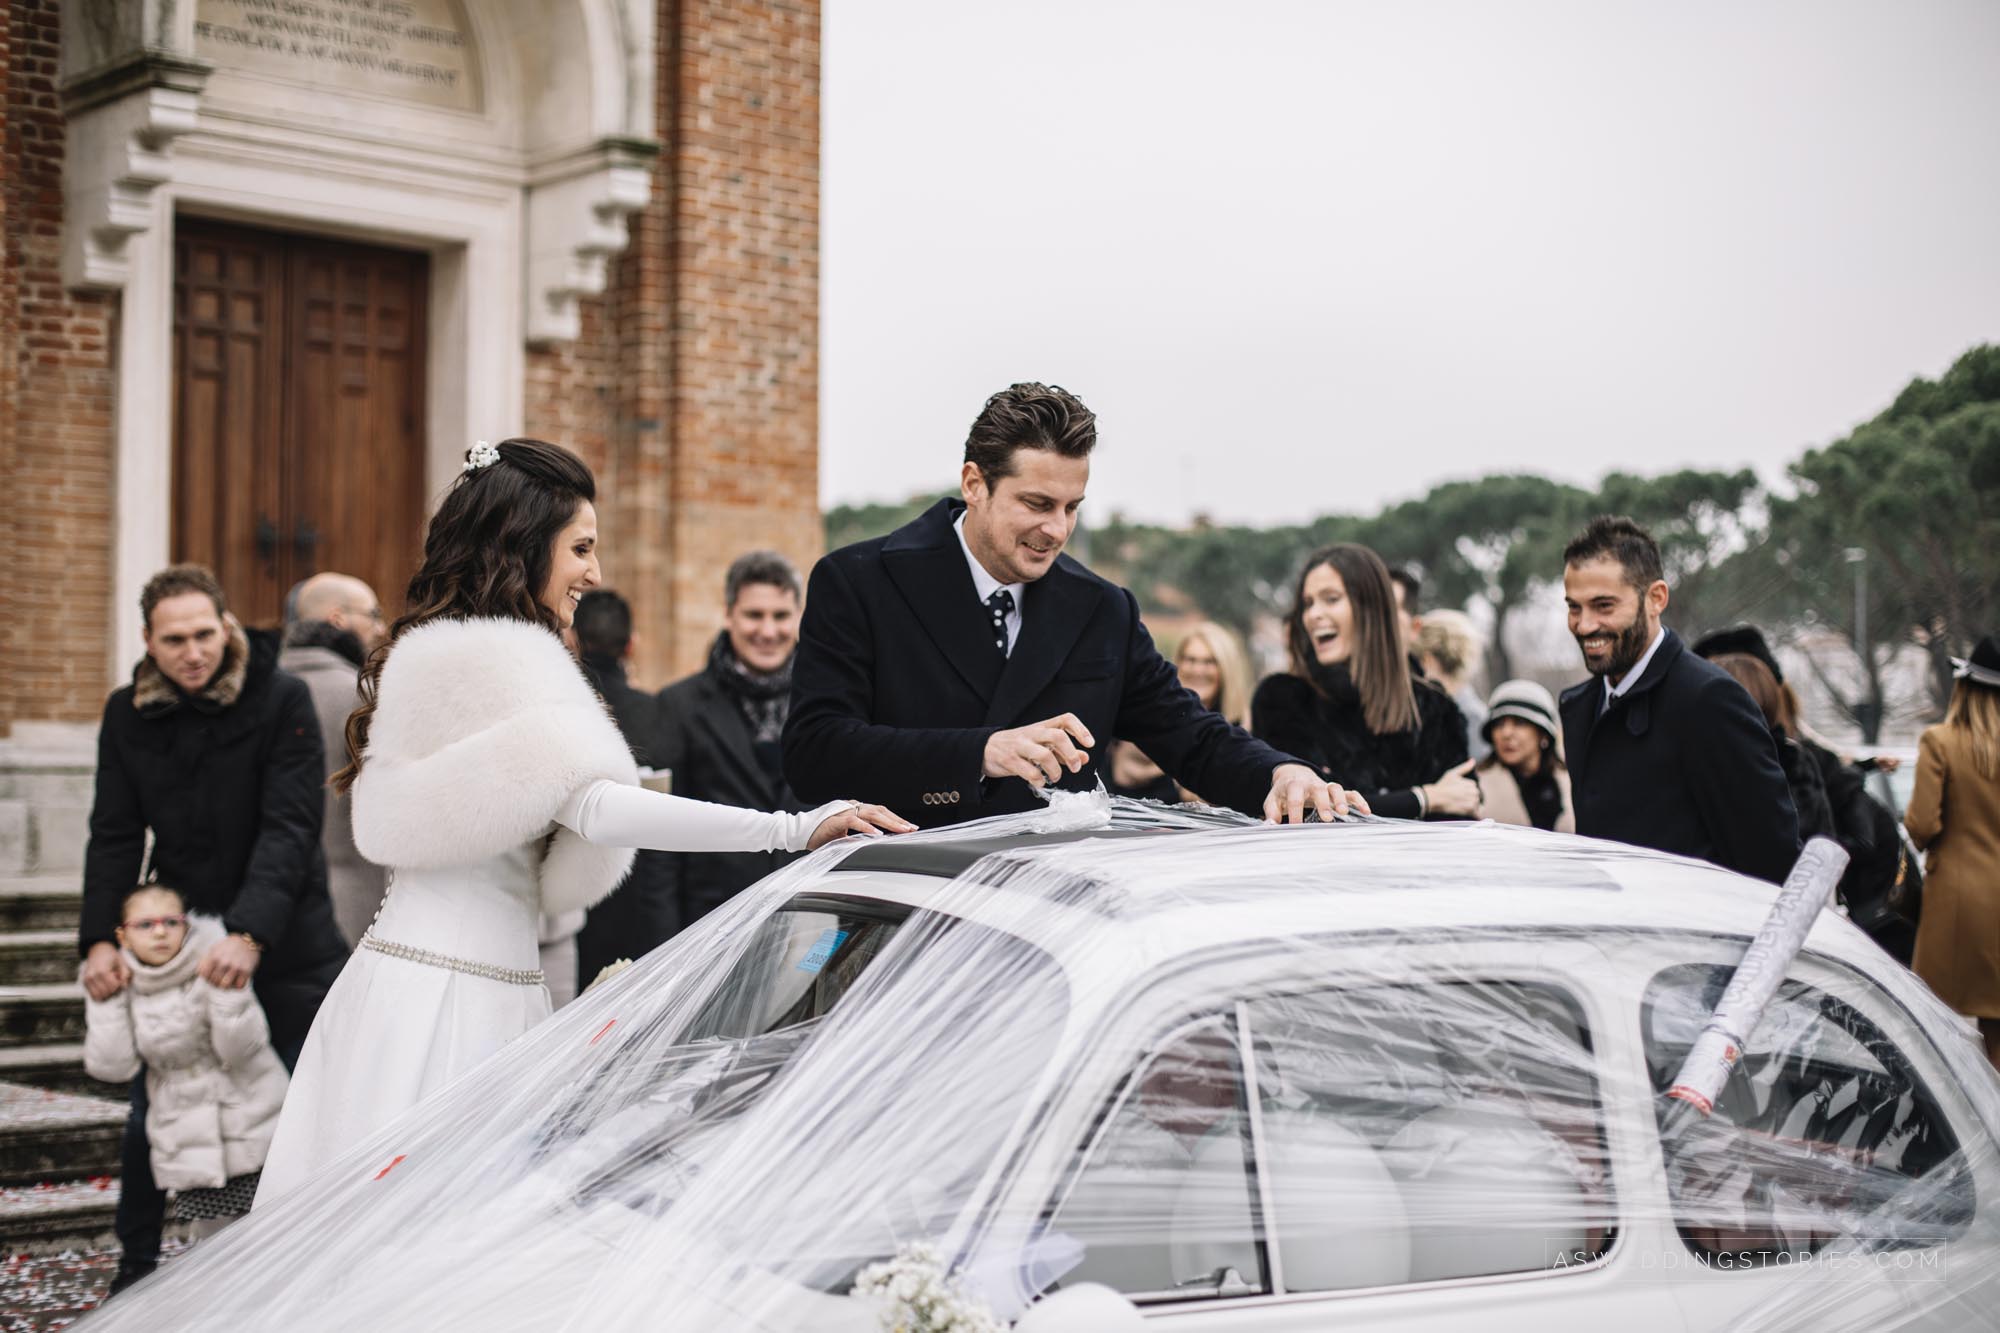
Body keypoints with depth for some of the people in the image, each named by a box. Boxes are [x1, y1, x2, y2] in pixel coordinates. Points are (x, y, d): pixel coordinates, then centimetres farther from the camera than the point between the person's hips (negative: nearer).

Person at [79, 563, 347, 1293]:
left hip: (283, 944, -3)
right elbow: (115, 836, -1)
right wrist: (100, 938, -15)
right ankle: (136, 1270, 21)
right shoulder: (127, 714, 0)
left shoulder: (282, 700, -14)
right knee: (151, 1109, 6)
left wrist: (250, 934, -33)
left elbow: (289, 827, -21)